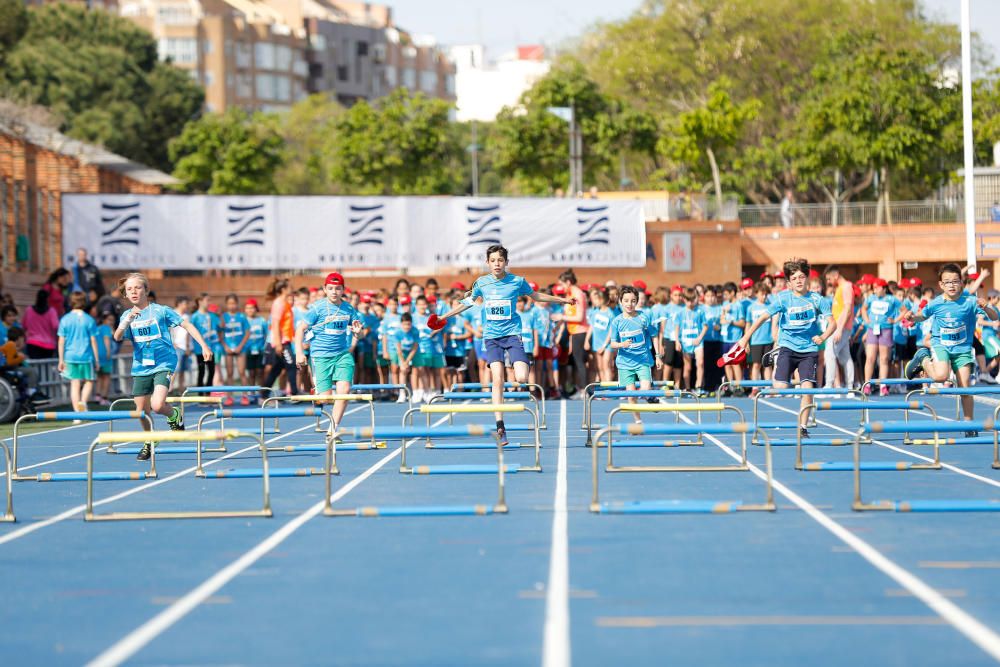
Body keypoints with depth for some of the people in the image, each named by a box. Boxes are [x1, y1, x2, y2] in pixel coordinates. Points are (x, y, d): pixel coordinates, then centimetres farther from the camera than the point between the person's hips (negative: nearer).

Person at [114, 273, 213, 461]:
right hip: (141, 367, 4)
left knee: (157, 405, -23)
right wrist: (127, 320, -30)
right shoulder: (127, 315, 5)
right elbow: (117, 338, -12)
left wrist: (204, 346, -5)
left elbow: (187, 325, 1)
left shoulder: (160, 311, -3)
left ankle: (174, 416, 12)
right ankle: (149, 442, 34)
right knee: (141, 411, 8)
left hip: (163, 364, -4)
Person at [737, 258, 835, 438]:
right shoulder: (783, 298, -6)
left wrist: (822, 337, -19)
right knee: (780, 388, -15)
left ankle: (802, 427, 3)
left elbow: (832, 323, 0)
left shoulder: (816, 299, -3)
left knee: (807, 388, -10)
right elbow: (763, 317, -9)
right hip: (787, 348, -1)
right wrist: (746, 337, -17)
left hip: (809, 350, 1)